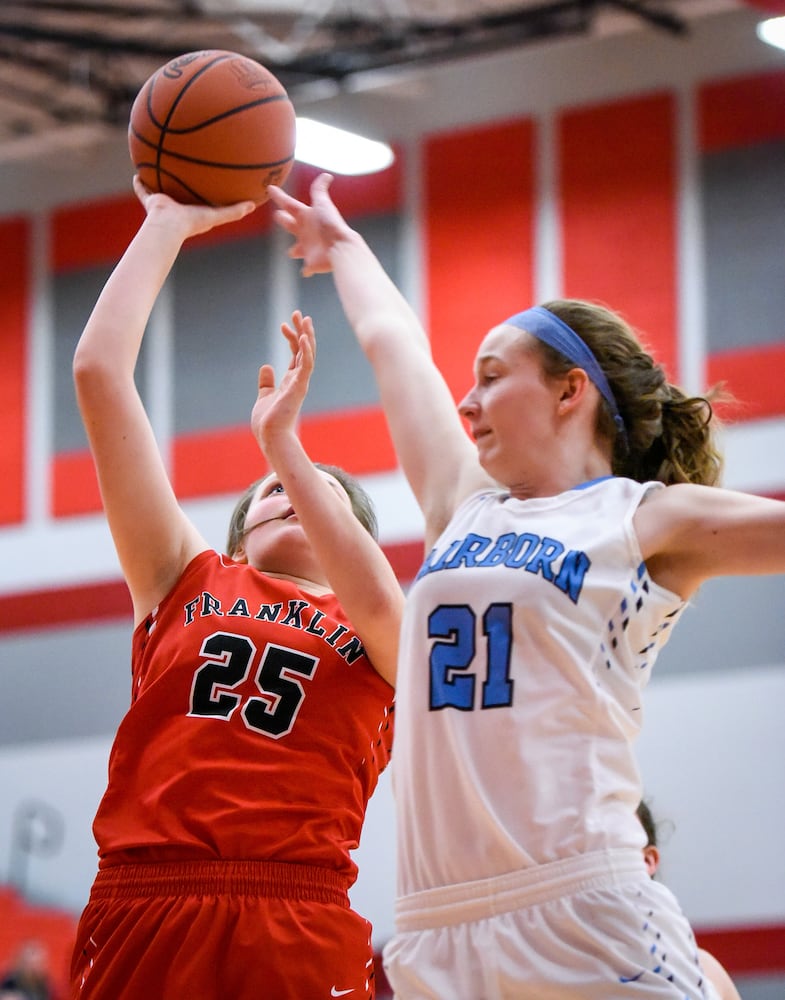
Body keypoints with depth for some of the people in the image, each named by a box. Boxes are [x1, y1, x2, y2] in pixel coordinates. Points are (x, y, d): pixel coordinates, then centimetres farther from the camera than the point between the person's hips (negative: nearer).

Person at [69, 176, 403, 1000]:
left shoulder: (390, 636, 17)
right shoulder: (186, 581, 18)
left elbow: (373, 597, -10)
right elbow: (98, 371, 14)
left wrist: (282, 439, -4)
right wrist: (169, 224, 17)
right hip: (139, 921, 1)